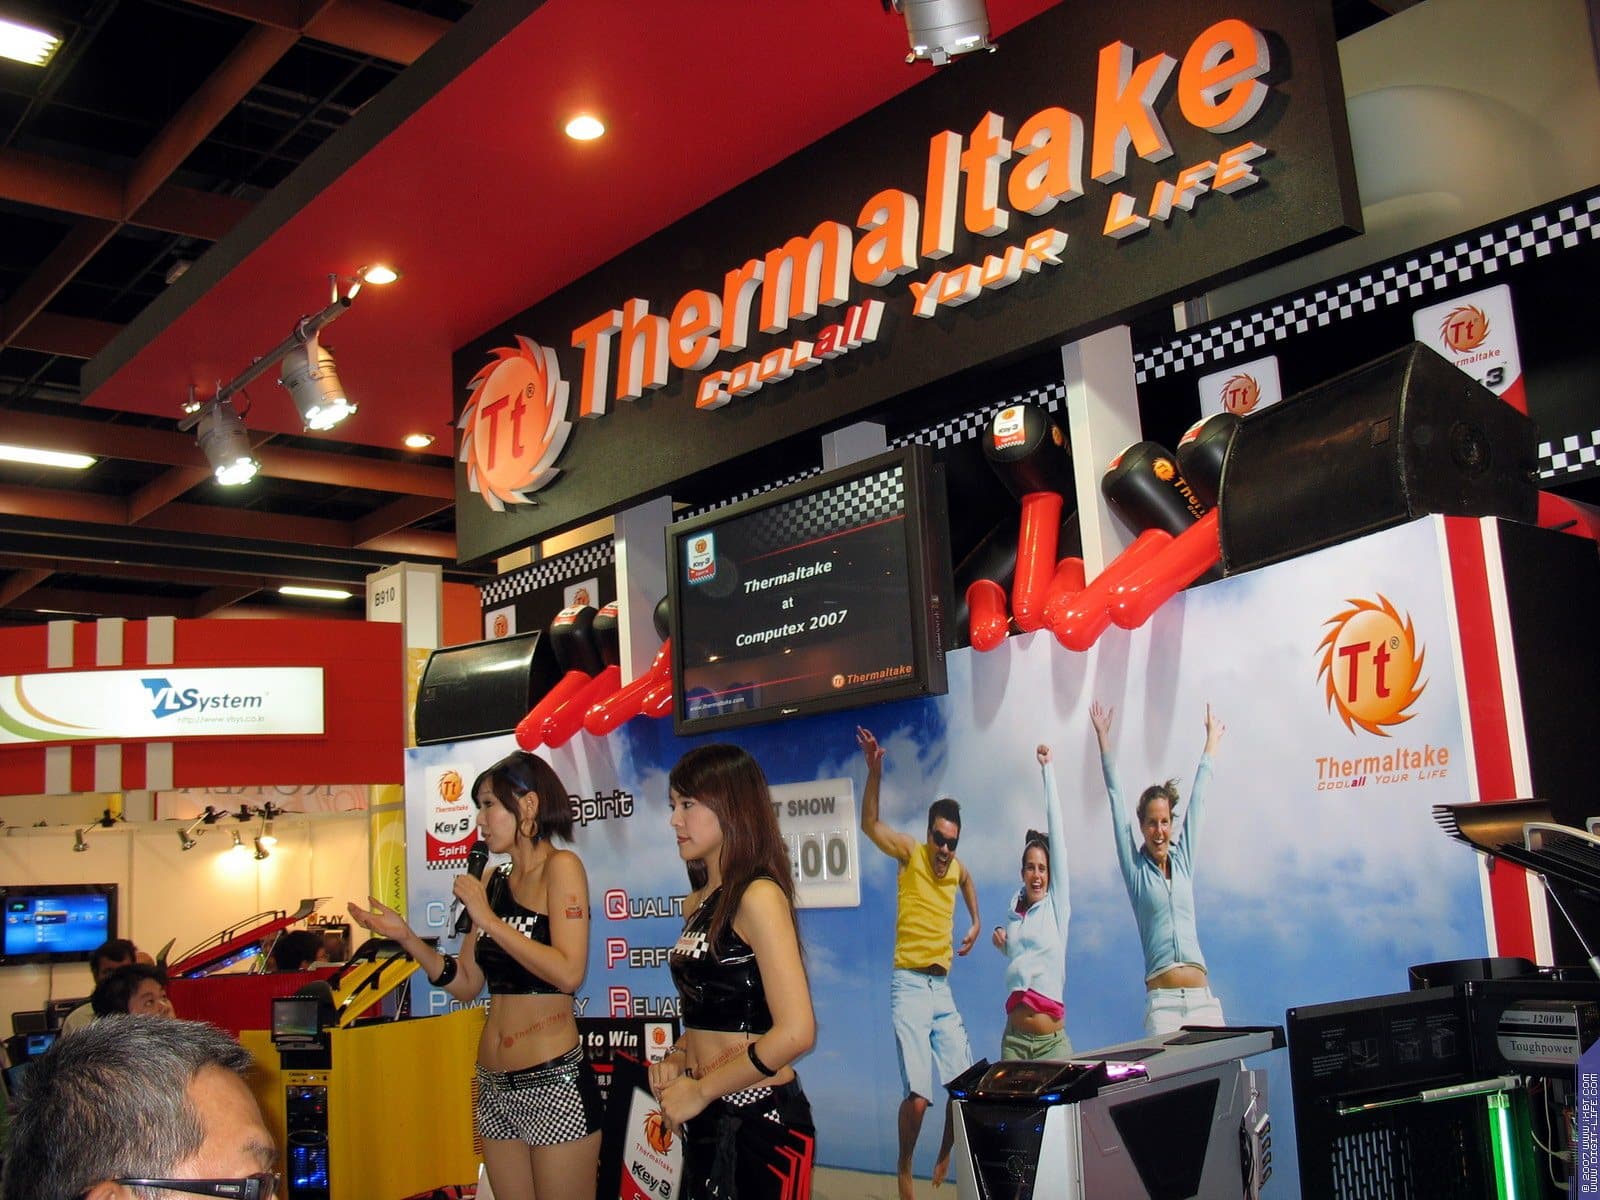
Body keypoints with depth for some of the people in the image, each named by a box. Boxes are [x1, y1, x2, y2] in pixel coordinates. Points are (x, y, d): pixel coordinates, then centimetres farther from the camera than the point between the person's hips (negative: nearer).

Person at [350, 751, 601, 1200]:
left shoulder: (560, 867, -8)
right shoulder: (492, 881, 10)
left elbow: (568, 973, -19)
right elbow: (466, 984, 11)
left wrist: (488, 920, -16)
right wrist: (406, 936, 1)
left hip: (554, 1084, -6)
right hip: (495, 1085, 7)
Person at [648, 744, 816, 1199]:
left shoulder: (758, 896, -15)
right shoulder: (697, 902, 9)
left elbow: (795, 1032, -23)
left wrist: (699, 1091, -15)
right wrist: (677, 1058, 2)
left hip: (761, 1119, -8)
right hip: (707, 1119, 8)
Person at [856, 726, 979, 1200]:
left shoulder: (956, 868, 11)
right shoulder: (910, 852, -5)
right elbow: (870, 825, -23)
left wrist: (976, 922, 25)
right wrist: (874, 771, -36)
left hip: (943, 989, 6)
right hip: (910, 986, -6)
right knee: (918, 1096, -16)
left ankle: (944, 1161, 30)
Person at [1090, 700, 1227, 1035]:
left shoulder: (1183, 861, 16)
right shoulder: (1135, 869, 9)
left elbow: (1197, 799, 24)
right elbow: (1116, 802, 8)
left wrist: (1211, 740, 33)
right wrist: (1103, 739, 9)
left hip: (1203, 997, 3)